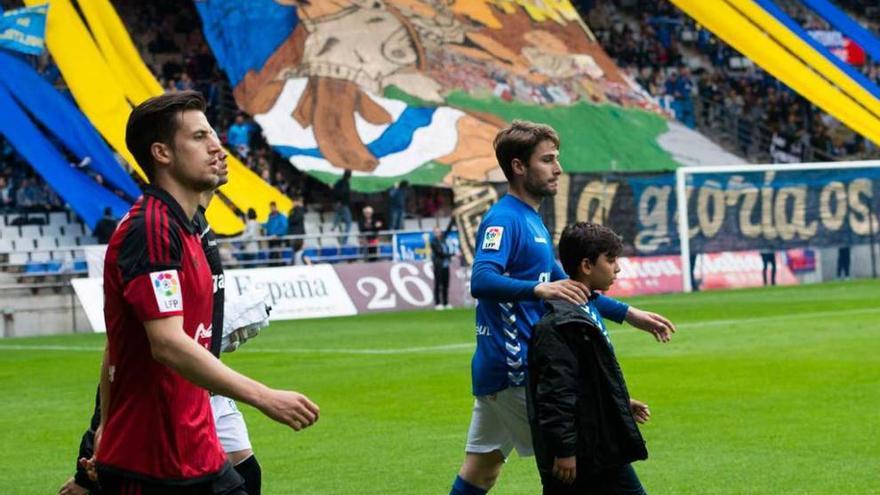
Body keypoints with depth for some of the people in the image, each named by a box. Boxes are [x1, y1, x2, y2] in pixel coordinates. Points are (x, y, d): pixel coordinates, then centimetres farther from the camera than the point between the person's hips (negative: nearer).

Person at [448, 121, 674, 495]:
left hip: (498, 370, 10)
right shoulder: (503, 219, -13)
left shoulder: (532, 221, 18)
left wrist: (629, 315, 25)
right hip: (514, 370, -10)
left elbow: (567, 291, 28)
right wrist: (539, 289, -45)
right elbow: (481, 280, -31)